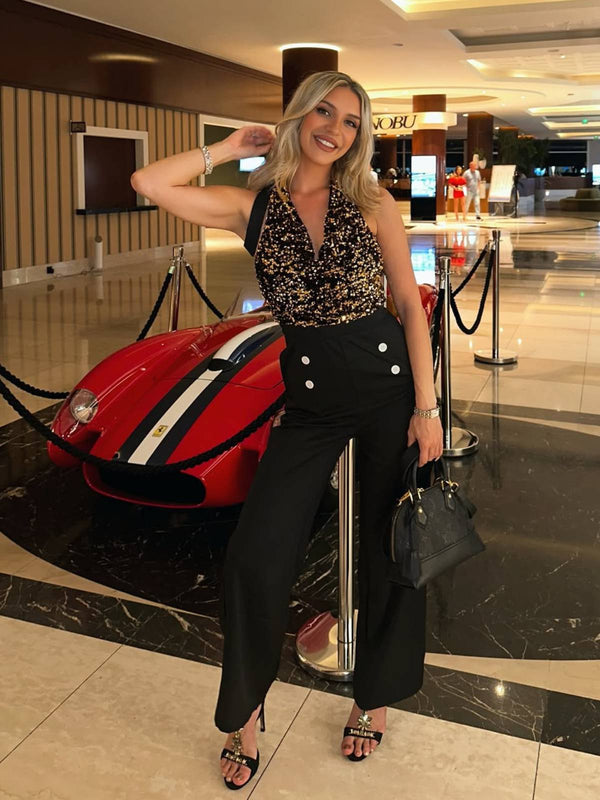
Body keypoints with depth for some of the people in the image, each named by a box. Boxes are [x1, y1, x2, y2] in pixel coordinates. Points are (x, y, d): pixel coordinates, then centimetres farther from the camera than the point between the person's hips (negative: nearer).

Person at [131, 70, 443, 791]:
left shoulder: (371, 204, -1)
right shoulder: (254, 205, 1)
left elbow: (410, 305, -1)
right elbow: (148, 184, -9)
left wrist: (427, 408, -7)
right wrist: (232, 147, 0)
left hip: (389, 381, 0)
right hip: (310, 398, 1)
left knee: (390, 550, 10)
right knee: (255, 556, -4)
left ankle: (376, 695, 36)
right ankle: (245, 710, 21)